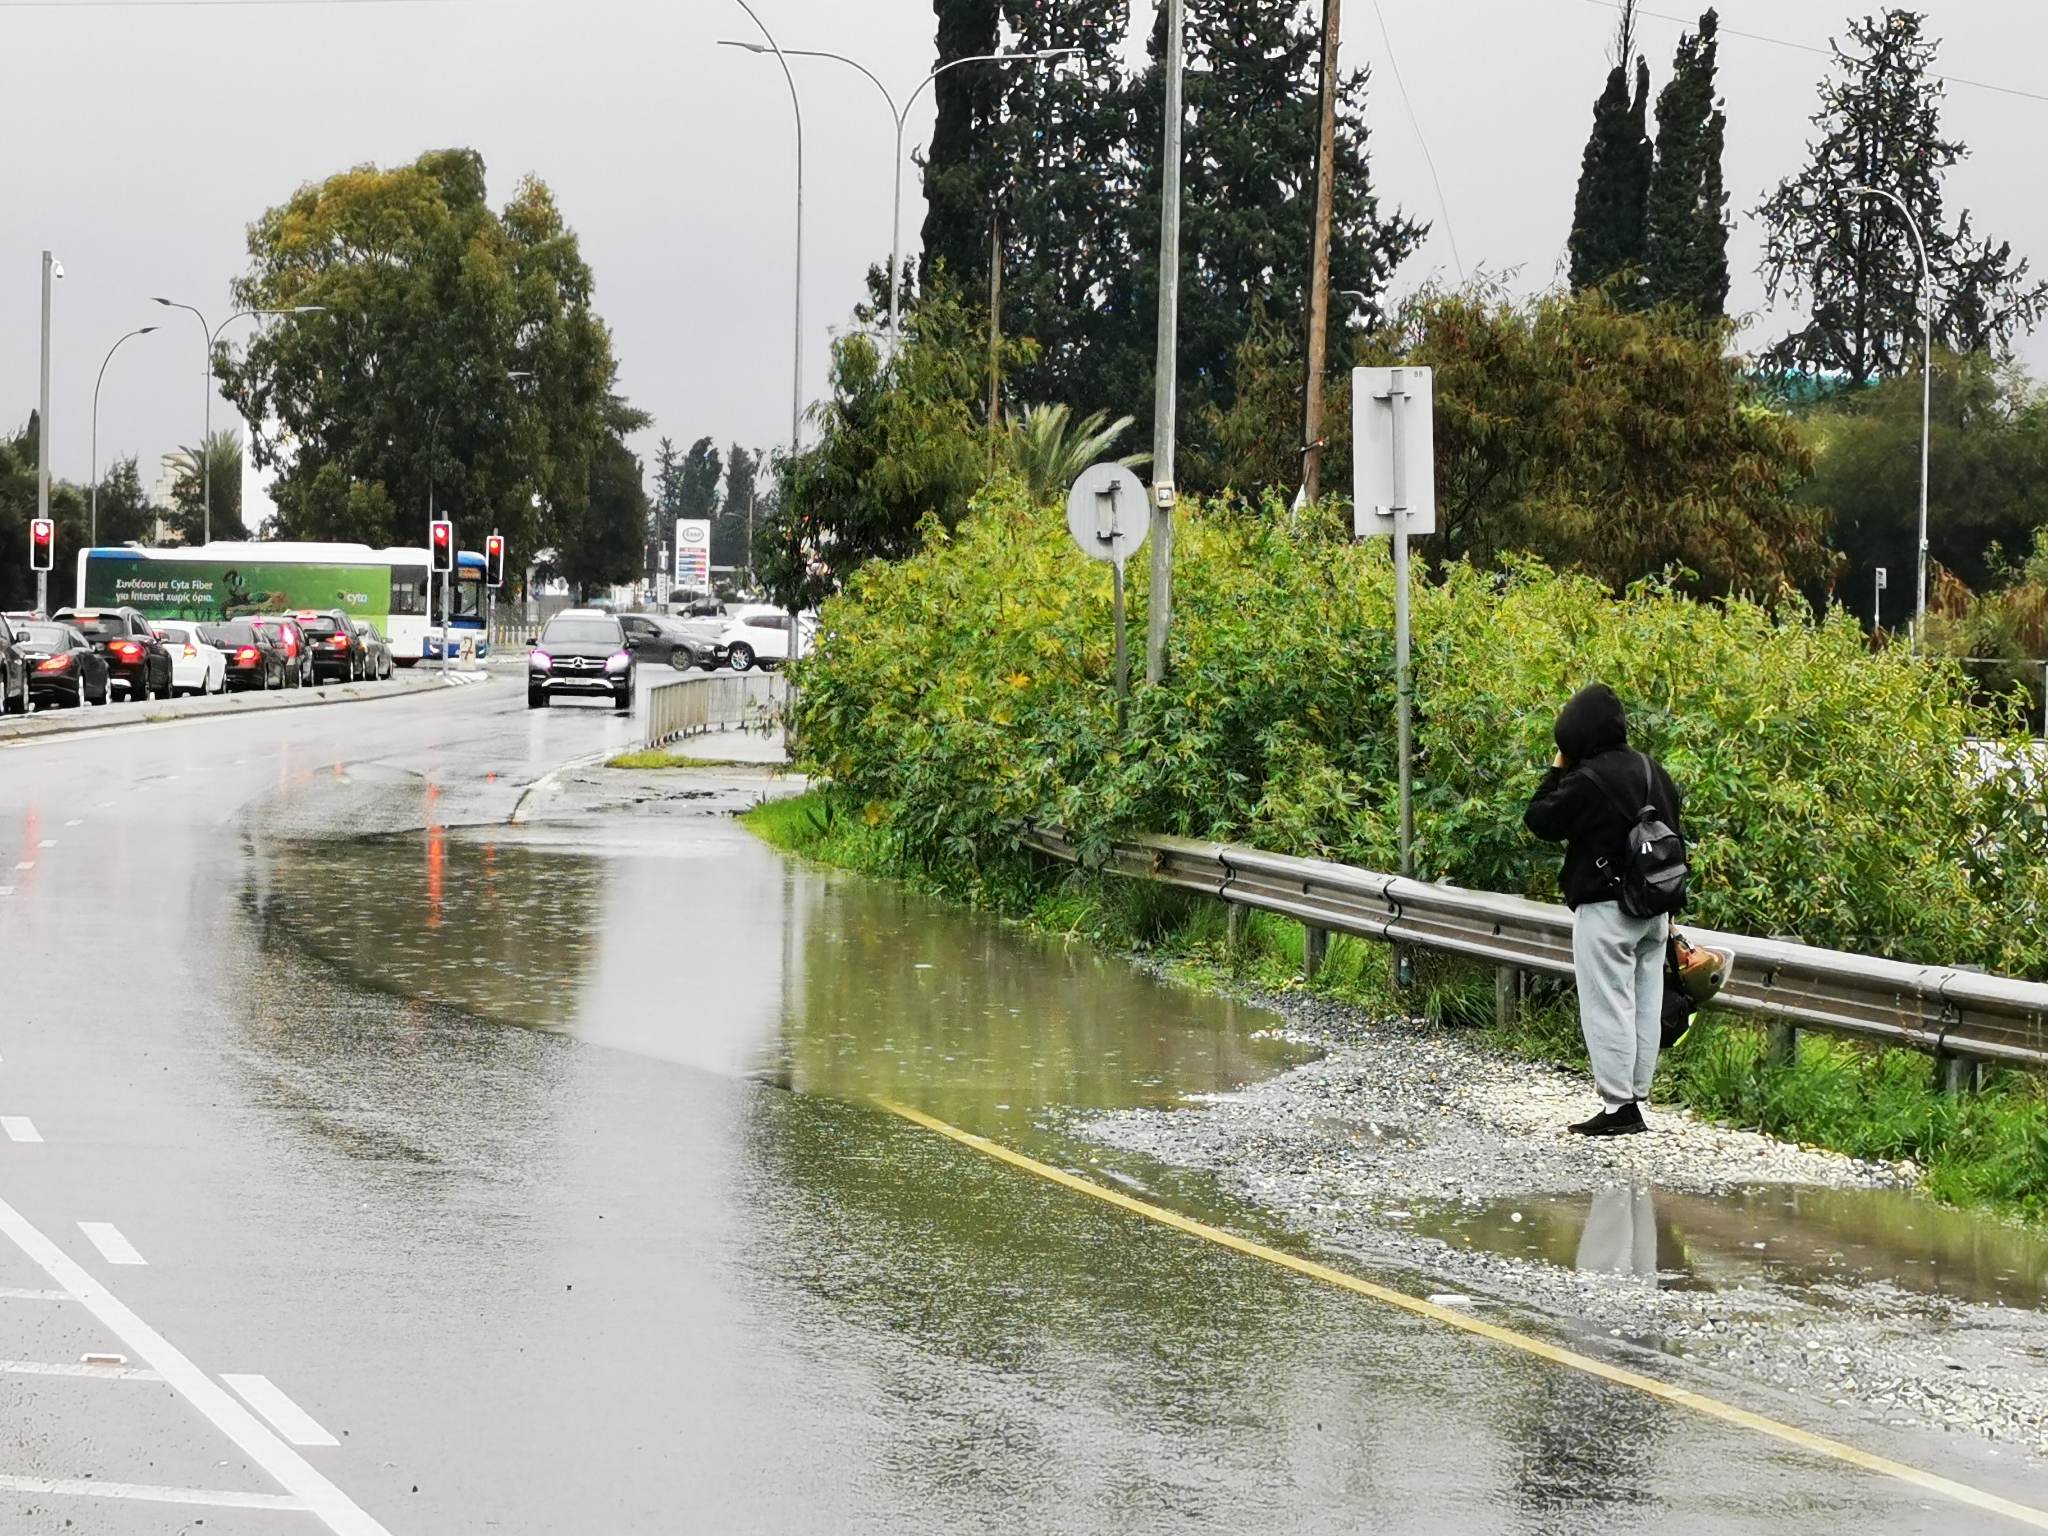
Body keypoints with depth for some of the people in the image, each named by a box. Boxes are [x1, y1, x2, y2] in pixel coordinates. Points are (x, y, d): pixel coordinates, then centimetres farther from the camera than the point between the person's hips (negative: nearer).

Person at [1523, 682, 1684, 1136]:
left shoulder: (1588, 779, -17)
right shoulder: (1653, 771, 9)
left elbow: (1541, 820, -9)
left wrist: (1557, 771, 1)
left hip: (1606, 910, -8)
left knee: (1608, 1006, -4)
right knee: (1645, 1006, 10)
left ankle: (1618, 1105, -6)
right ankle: (1636, 1099, 15)